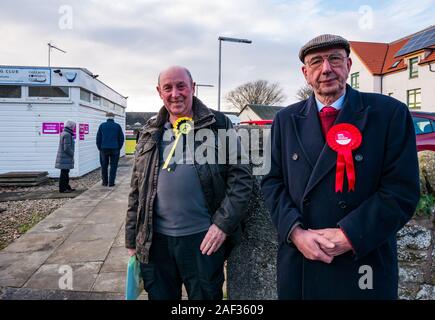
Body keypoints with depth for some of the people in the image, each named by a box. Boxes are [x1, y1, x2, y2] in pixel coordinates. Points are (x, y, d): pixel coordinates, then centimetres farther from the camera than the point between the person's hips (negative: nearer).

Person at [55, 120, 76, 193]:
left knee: (66, 173, 16)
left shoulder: (63, 134, 15)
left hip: (63, 158, 10)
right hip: (65, 158, -10)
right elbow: (67, 148, -22)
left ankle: (67, 187, 24)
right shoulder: (67, 135, -18)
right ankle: (62, 188, 1)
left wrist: (71, 154, 17)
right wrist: (72, 154, -9)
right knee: (64, 173, -5)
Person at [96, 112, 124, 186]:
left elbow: (98, 138, 5)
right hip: (114, 149, -1)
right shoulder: (117, 126, 1)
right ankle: (111, 182, 1)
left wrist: (100, 148, 12)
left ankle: (104, 182, 15)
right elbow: (121, 138, 3)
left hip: (104, 149, 1)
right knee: (113, 166, 3)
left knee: (104, 166, 11)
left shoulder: (102, 125, 3)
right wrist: (119, 148, 11)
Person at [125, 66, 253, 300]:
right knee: (159, 295, 16)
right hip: (155, 239, 3)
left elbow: (241, 177, -4)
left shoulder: (218, 124, -2)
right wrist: (132, 240, 10)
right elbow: (137, 191, 11)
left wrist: (223, 223, -12)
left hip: (204, 237, -3)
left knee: (206, 295, 12)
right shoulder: (150, 133, 9)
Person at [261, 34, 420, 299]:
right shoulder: (286, 120, 4)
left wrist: (349, 236, -17)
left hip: (363, 263, -2)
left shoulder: (390, 113, -5)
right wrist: (295, 231, -12)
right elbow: (273, 182, 2)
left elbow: (402, 190, -10)